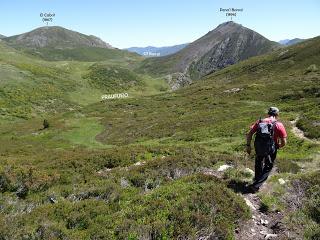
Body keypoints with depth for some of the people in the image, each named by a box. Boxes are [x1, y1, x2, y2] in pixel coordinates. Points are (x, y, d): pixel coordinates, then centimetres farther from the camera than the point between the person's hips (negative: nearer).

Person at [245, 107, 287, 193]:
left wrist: (248, 146, 7)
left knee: (258, 164, 29)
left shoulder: (259, 122, 2)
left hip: (258, 148, 3)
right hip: (270, 150, -3)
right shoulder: (279, 125, -7)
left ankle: (257, 179, 50)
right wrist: (278, 146, 13)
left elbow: (249, 134, 0)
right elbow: (284, 142, -7)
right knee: (267, 168, 17)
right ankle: (255, 186, 11)